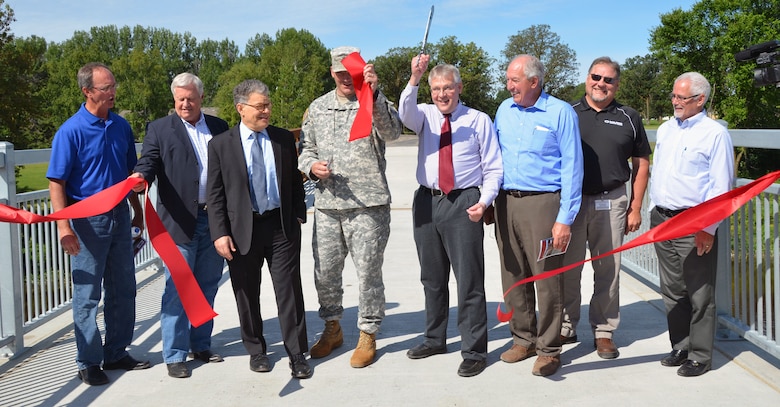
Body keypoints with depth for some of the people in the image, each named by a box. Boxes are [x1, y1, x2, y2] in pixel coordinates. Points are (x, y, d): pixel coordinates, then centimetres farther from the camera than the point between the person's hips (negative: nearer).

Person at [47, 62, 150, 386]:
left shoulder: (121, 126, 5)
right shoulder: (71, 131, -12)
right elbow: (57, 183, -12)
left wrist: (137, 211, 16)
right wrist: (64, 226, -19)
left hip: (119, 216, 6)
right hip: (88, 221, -6)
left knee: (123, 290, 12)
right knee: (87, 294, 4)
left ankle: (116, 353, 27)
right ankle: (88, 363, 18)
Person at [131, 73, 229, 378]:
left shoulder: (219, 127, 11)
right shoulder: (159, 129, 2)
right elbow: (149, 161, -8)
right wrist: (141, 177, -32)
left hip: (214, 218, 4)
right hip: (180, 221, -4)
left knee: (207, 286, 13)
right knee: (177, 290, 0)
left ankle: (201, 345, 28)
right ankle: (174, 355, 10)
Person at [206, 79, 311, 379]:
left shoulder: (284, 139, 6)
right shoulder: (221, 145, 0)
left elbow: (295, 182, 13)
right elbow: (215, 195, -1)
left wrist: (298, 215, 5)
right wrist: (220, 233, -8)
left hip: (282, 226, 1)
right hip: (242, 230, -1)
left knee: (289, 291, 1)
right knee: (247, 294, 10)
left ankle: (297, 354, 11)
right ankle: (255, 350, 28)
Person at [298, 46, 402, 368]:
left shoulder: (376, 105, -1)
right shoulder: (318, 108, 12)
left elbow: (392, 131, -21)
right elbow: (306, 148, 18)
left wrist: (374, 94, -32)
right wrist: (311, 166, -4)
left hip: (368, 205, -4)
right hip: (327, 205, 4)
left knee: (369, 272, 3)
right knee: (325, 272, 12)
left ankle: (367, 336, 19)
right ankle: (332, 329, 32)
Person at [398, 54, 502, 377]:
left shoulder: (479, 120, 1)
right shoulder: (424, 115, 8)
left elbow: (493, 168, 0)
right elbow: (406, 114, -18)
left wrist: (484, 201, -15)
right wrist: (414, 80, -33)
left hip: (463, 203, -4)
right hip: (427, 201, 4)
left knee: (469, 279, -3)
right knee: (432, 277, 16)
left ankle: (474, 351, 7)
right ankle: (434, 339, 32)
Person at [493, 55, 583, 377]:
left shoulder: (560, 113, -4)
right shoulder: (504, 110, 12)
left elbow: (572, 167, -7)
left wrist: (565, 219, -12)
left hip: (542, 202, -5)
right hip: (506, 202, 5)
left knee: (546, 277, -2)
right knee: (513, 276, 10)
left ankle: (548, 349, 10)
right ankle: (523, 339, 25)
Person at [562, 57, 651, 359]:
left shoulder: (628, 118, 8)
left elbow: (641, 164, 10)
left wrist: (635, 207, 3)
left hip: (611, 203, 0)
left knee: (608, 270, 5)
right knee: (566, 267, 5)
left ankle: (604, 331, 16)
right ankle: (566, 327, 18)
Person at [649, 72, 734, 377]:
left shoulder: (715, 134, -8)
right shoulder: (665, 130, 13)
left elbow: (722, 186, -10)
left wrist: (708, 228, -15)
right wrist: (655, 213, 15)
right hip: (662, 219, 7)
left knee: (699, 294, 1)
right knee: (672, 291, 14)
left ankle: (700, 356, 12)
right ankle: (680, 347, 27)